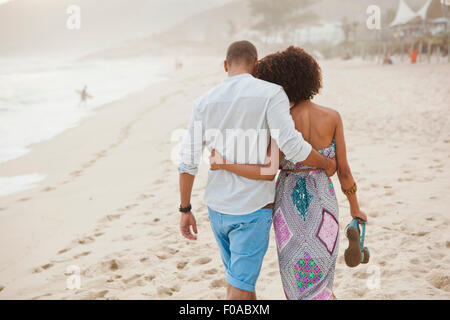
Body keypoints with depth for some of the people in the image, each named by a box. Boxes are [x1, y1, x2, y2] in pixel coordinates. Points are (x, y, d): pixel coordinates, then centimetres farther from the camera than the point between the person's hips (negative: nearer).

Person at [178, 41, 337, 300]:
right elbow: (292, 146, -22)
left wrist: (185, 210, 9)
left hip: (217, 209, 6)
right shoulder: (270, 94, -13)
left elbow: (188, 162, 0)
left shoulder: (205, 102, 2)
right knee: (239, 289, 2)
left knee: (244, 277, 25)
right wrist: (327, 164, -2)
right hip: (253, 211, -5)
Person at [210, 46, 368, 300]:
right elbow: (343, 169, -4)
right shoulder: (332, 117, -10)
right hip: (321, 204, 1)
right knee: (320, 274, 16)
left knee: (297, 276, 17)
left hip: (289, 205, -1)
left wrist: (223, 164, -20)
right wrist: (355, 207, 9)